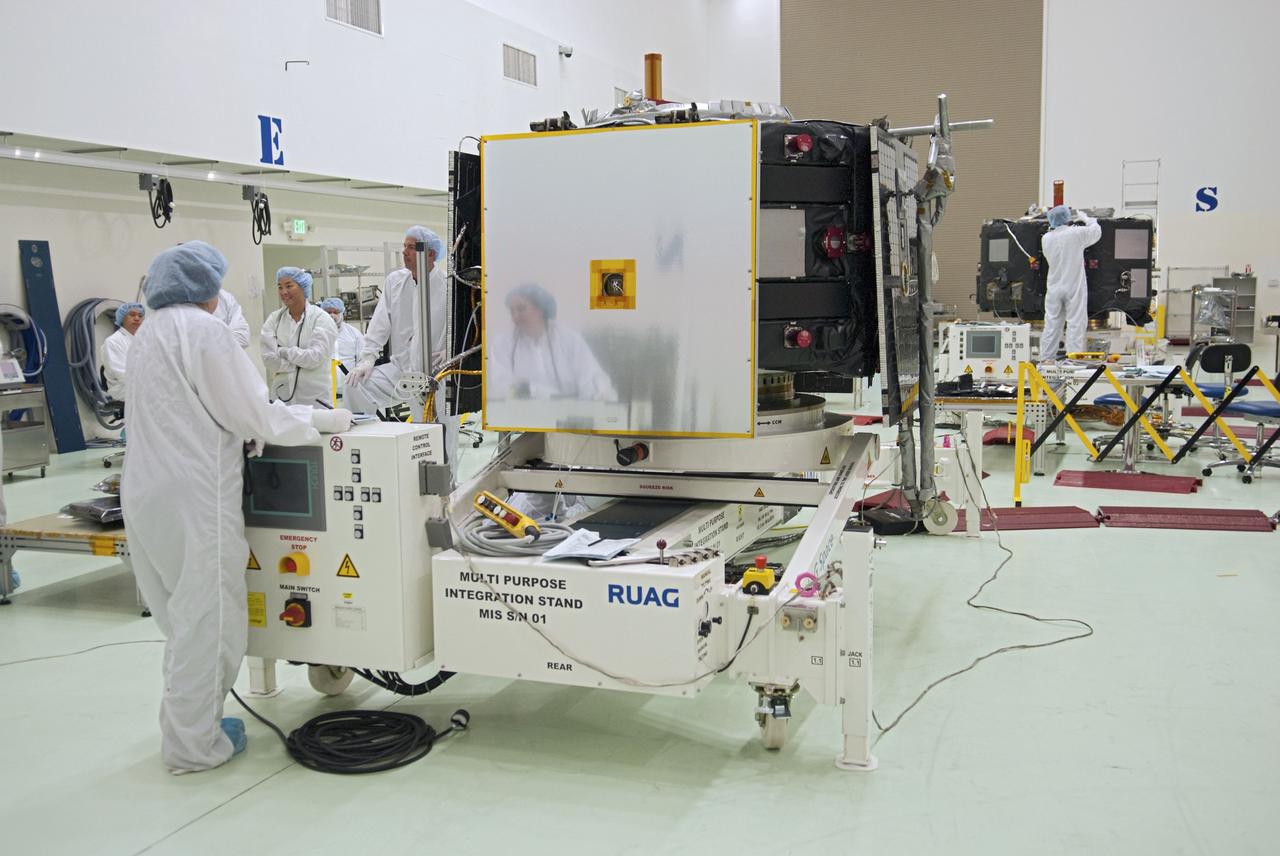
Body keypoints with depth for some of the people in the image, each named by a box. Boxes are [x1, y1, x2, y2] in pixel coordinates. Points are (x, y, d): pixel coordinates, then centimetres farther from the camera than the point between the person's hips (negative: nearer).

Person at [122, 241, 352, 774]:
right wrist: (320, 421, -1)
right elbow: (250, 412, -12)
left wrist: (255, 425, 15)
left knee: (183, 615, 18)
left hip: (146, 495, 9)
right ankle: (193, 745, 7)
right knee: (208, 620, 0)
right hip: (195, 496, -9)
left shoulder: (147, 334, 18)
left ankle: (184, 725, 27)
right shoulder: (203, 330, -11)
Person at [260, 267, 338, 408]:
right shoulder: (273, 319, 7)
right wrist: (301, 361, -9)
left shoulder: (321, 318, -2)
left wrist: (284, 352, -3)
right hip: (283, 395, 3)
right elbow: (268, 358, -3)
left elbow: (315, 357, -11)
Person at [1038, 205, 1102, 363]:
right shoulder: (1076, 234, -11)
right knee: (1075, 324, -1)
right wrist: (1086, 218, 22)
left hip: (1054, 289, 4)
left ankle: (1045, 358, 9)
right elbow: (1096, 231, 5)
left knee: (1051, 324, 8)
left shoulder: (1046, 238, -1)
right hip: (1074, 287, -4)